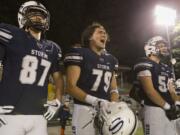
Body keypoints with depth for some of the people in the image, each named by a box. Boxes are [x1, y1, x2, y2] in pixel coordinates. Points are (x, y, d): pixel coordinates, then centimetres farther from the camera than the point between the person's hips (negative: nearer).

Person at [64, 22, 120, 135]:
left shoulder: (111, 59, 14)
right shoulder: (79, 54, -6)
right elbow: (71, 87, -11)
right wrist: (96, 101, -21)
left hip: (106, 111, 6)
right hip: (85, 110, -6)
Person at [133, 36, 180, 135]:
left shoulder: (166, 68, 19)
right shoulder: (145, 64, -7)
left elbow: (171, 90, 17)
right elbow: (149, 90, -14)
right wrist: (167, 106, -13)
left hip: (168, 110, 8)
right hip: (153, 109, -8)